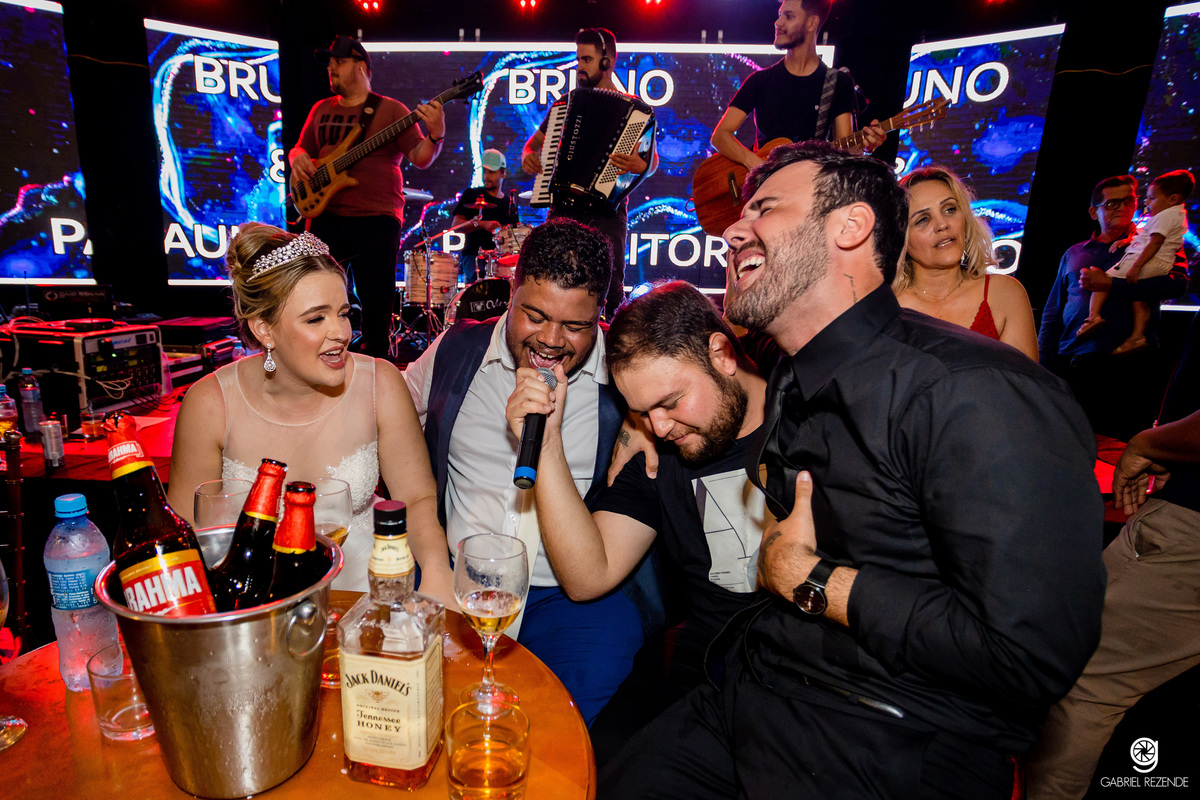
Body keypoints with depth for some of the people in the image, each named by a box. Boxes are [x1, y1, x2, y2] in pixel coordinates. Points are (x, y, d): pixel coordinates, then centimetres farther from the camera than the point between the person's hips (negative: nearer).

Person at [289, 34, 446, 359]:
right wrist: (297, 159, 1)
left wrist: (435, 136, -25)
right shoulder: (321, 110, 18)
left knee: (377, 304, -1)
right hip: (326, 217, 5)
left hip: (376, 220, -5)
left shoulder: (391, 110, 2)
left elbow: (420, 158, -5)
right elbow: (300, 148, 24)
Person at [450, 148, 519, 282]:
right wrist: (483, 224, -18)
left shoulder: (509, 203, 19)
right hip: (474, 256, -3)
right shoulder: (471, 195, 9)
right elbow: (456, 225, -4)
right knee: (482, 277, -35)